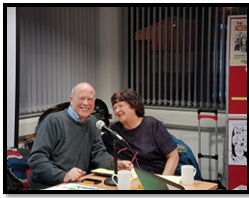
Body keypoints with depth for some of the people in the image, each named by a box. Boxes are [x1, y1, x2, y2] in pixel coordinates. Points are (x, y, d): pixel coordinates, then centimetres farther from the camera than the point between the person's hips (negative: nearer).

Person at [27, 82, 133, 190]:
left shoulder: (93, 123, 12)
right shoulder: (53, 121, -10)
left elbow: (98, 153, 11)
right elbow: (36, 157, -16)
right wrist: (63, 176, -28)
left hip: (78, 185, 6)